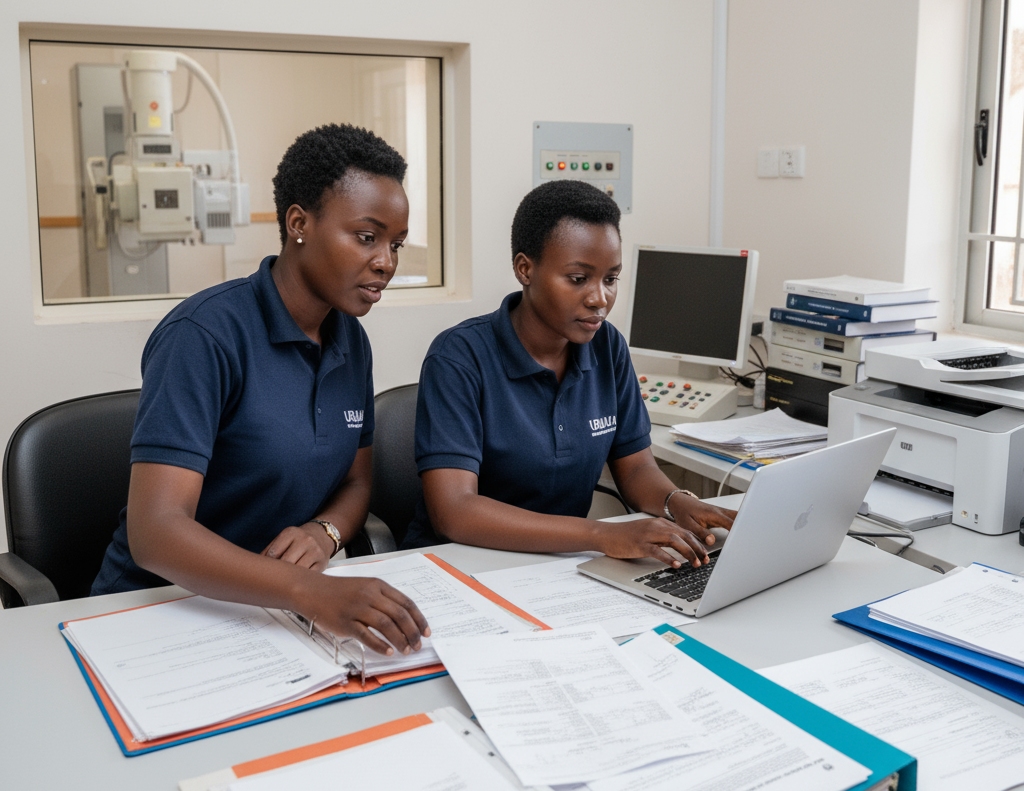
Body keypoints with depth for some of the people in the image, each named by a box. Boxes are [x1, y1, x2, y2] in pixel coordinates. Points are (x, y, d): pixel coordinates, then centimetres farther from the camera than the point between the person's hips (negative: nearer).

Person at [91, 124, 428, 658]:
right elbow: (154, 532, -26)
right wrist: (309, 592, -41)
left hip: (278, 608, 6)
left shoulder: (350, 337, 5)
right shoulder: (205, 334, -18)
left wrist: (323, 532, -11)